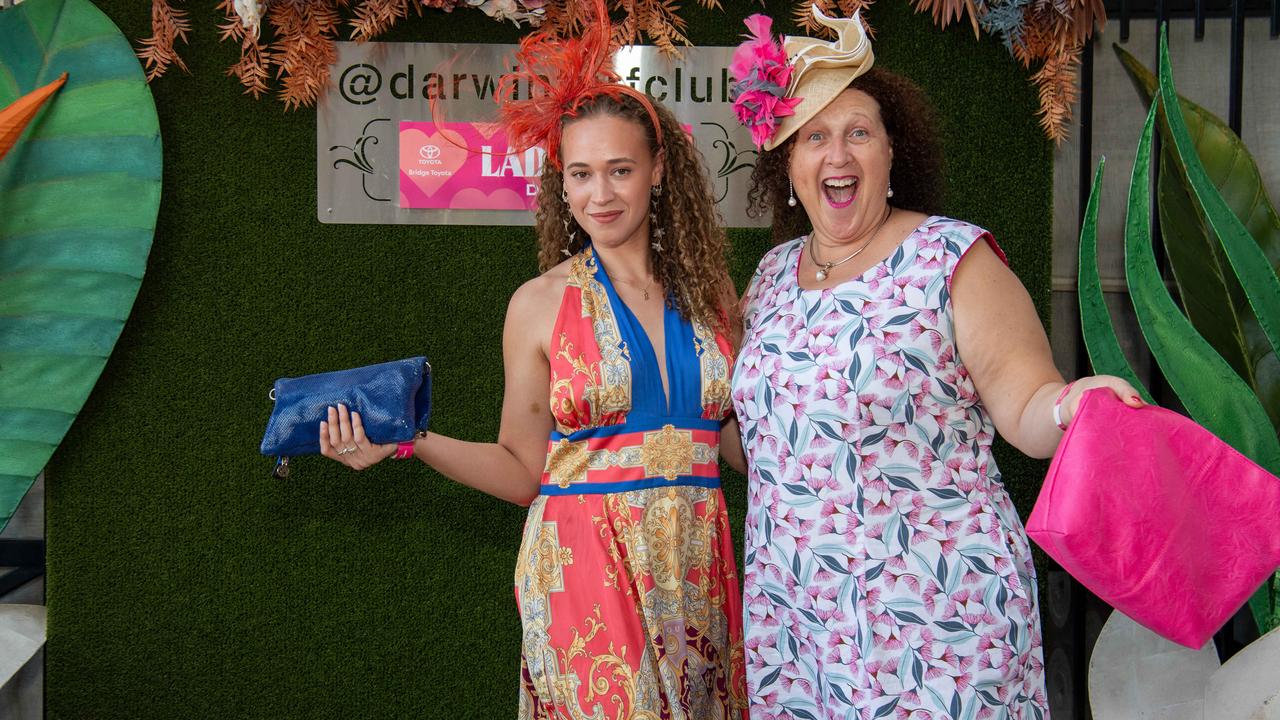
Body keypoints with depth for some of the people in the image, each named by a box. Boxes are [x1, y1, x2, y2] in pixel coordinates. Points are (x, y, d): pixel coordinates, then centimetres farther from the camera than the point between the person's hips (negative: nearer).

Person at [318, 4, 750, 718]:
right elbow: (524, 470, 1)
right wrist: (406, 438, -10)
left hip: (695, 573, 3)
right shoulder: (542, 303, -2)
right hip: (585, 570, -3)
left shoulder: (709, 291, 5)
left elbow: (744, 440, 10)